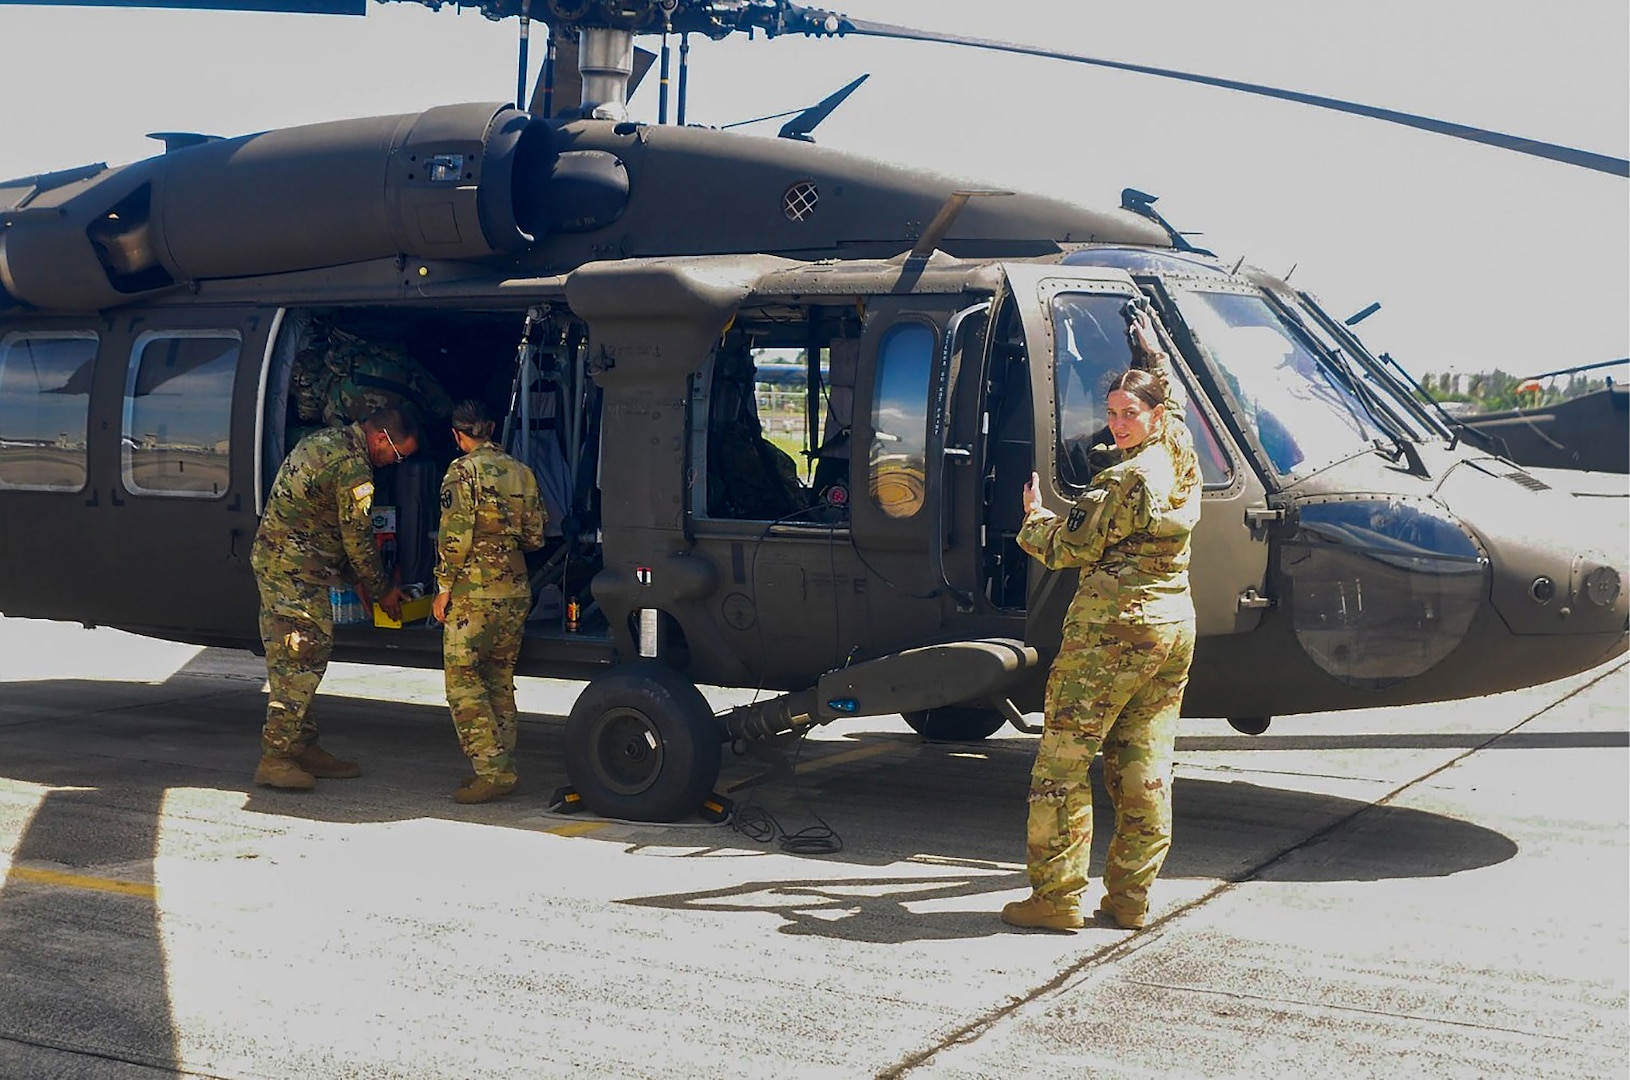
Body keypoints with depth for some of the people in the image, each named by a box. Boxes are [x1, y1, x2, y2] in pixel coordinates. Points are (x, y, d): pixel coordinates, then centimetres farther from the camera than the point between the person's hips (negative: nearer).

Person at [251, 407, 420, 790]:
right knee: (300, 662, -8)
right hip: (295, 571, -11)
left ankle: (302, 748, 19)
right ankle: (275, 759, -7)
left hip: (272, 555, 11)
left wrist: (354, 579, 21)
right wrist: (383, 591, 3)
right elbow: (358, 539, -11)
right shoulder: (352, 466, -16)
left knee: (293, 661, 13)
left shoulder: (324, 440, 15)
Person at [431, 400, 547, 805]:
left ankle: (491, 769, -10)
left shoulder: (464, 471, -7)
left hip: (475, 592, -6)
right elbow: (534, 536, 12)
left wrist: (444, 586, -5)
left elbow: (456, 535, -14)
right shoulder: (521, 472, 10)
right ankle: (503, 769, 14)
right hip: (516, 590, 7)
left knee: (463, 681, -2)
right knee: (500, 682, 13)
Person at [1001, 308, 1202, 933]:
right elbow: (1169, 397, 32)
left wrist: (1033, 518, 9)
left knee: (1063, 759, -2)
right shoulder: (1181, 459, 10)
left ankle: (1057, 897, -1)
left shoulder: (1127, 479, -14)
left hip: (1114, 626, -9)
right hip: (1175, 626, 9)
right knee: (1145, 767, 10)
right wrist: (1151, 351, 47)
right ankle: (1130, 898, 12)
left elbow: (1071, 549, -10)